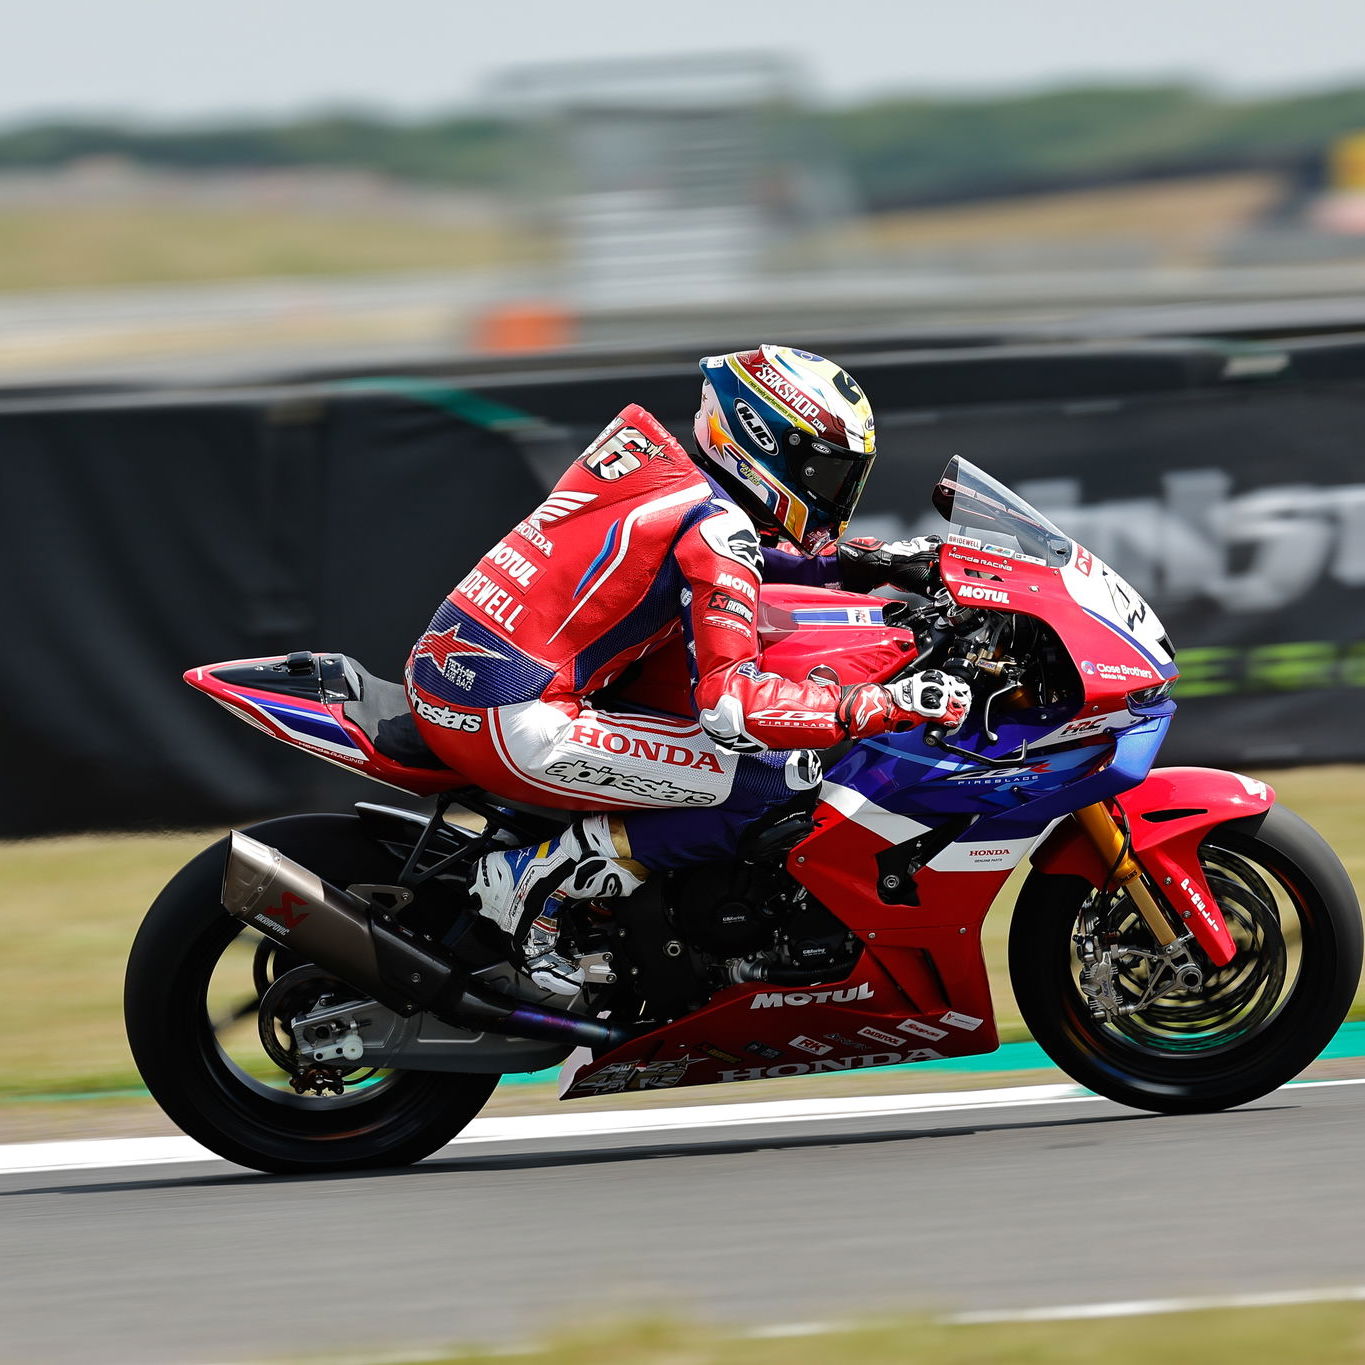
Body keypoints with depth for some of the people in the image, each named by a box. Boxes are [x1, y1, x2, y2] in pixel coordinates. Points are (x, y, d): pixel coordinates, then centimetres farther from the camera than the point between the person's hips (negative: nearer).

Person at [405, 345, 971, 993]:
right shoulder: (714, 524, -11)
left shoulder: (661, 463, 16)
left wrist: (851, 560, 27)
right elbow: (732, 703, -20)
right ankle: (541, 878, -7)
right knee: (781, 778, -10)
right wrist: (889, 704, -16)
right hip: (514, 726, -10)